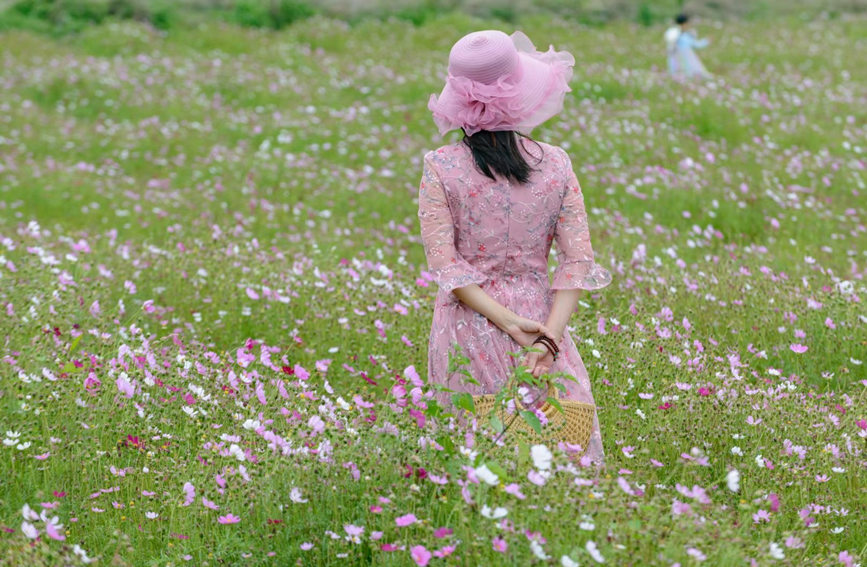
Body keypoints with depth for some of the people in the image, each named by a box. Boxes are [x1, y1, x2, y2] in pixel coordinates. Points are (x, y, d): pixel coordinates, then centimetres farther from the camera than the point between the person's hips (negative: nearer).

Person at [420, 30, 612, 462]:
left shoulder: (439, 167, -7)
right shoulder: (556, 164, -2)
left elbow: (445, 266, -12)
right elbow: (578, 261, -7)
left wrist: (510, 322, -13)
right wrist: (549, 334, -13)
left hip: (469, 329, -1)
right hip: (540, 316, 1)